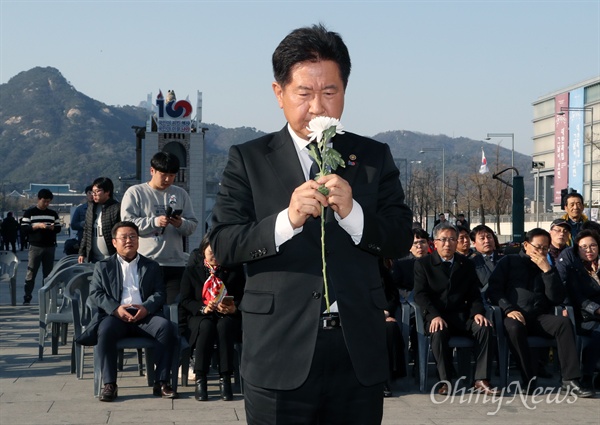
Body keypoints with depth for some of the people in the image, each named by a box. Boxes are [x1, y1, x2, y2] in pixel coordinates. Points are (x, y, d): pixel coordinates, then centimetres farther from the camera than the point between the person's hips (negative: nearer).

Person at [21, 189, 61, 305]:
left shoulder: (53, 214, 13)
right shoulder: (29, 213, 3)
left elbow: (58, 228, 13)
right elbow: (24, 228, -4)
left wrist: (53, 228, -9)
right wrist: (37, 226, -17)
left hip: (50, 247, 3)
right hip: (35, 247, -3)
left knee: (48, 273, 4)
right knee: (31, 273, -4)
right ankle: (27, 297, 0)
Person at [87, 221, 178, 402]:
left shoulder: (151, 266, 22)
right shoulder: (103, 266, 19)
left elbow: (159, 293, 11)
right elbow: (95, 294, 6)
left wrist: (146, 307, -13)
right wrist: (116, 309, -13)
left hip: (145, 315, 1)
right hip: (116, 315, -1)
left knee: (166, 327, -30)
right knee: (105, 331, -36)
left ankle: (161, 382, -25)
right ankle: (109, 384, -29)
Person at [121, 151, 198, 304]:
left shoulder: (181, 194, 15)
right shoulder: (135, 193, 5)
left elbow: (193, 225, 12)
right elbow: (127, 223, -6)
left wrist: (181, 224, -11)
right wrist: (154, 222, -16)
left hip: (176, 263, 3)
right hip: (146, 264, -3)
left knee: (170, 305, 3)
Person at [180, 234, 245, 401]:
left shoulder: (235, 270, 11)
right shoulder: (192, 270, 10)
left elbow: (243, 296, 6)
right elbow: (185, 300, 4)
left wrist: (234, 308, -17)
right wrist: (203, 308, -16)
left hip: (228, 317, 0)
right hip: (200, 317, 0)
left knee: (224, 326, -37)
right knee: (206, 326, -37)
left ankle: (225, 379, -36)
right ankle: (200, 380, -36)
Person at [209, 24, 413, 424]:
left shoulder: (374, 156, 9)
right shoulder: (248, 159, 3)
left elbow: (401, 240, 3)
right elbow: (223, 244, -5)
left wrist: (352, 213, -15)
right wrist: (287, 220, -20)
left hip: (359, 352, 2)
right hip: (282, 353, -2)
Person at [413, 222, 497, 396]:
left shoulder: (466, 264, 16)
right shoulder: (422, 264, 6)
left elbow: (474, 294, 12)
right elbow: (420, 294, -4)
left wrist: (477, 312, -10)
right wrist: (434, 316, -21)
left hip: (462, 315, 3)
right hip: (437, 315, -3)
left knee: (485, 328, -27)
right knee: (439, 333, -36)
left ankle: (481, 379, -25)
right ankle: (445, 380, -23)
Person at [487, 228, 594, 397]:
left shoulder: (548, 268, 20)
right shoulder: (510, 261, 14)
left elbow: (557, 298, 5)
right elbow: (494, 289, 4)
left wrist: (547, 270, -4)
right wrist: (508, 309, -13)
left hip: (539, 317, 3)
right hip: (514, 315, -2)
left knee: (564, 322, -29)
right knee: (514, 327, -38)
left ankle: (570, 380, -33)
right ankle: (529, 381, -29)